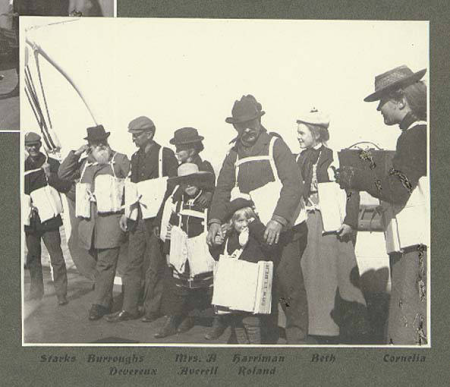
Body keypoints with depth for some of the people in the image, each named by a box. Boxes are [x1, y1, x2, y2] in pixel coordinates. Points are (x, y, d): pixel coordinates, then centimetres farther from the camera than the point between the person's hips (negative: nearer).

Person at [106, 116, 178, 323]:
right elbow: (131, 185, 18)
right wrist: (126, 212, 8)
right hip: (137, 217, 7)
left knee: (154, 265, 0)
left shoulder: (166, 155, -4)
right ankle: (129, 308, 13)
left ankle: (152, 309, 10)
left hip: (156, 217, -6)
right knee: (133, 264, 7)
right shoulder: (136, 157, 16)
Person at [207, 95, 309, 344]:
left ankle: (297, 339, 1)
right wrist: (215, 221, -10)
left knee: (289, 284, -9)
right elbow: (222, 190, 7)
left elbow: (293, 185, -14)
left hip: (284, 230, -5)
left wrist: (278, 220, -25)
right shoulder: (234, 154, 13)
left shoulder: (275, 145, -4)